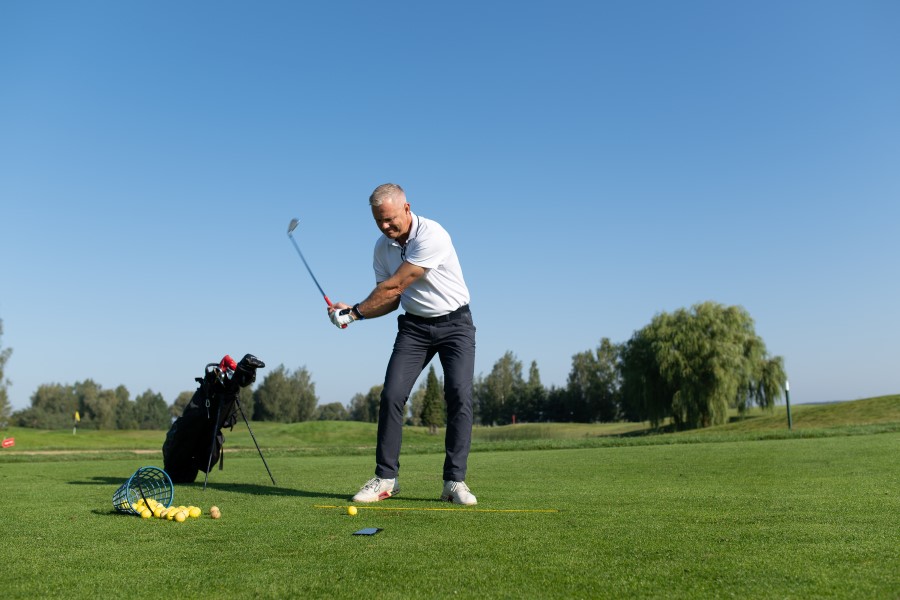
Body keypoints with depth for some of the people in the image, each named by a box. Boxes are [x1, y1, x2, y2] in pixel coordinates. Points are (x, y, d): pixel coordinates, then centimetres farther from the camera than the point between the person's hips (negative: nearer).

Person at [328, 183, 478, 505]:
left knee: (459, 396, -16)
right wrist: (352, 312, -10)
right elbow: (390, 300, 7)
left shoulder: (432, 236, -23)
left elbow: (393, 288, -23)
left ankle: (454, 481, -7)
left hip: (455, 323, -5)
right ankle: (385, 478, 2)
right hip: (414, 326, 5)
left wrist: (354, 312, -15)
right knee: (391, 395, -8)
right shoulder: (382, 247, -1)